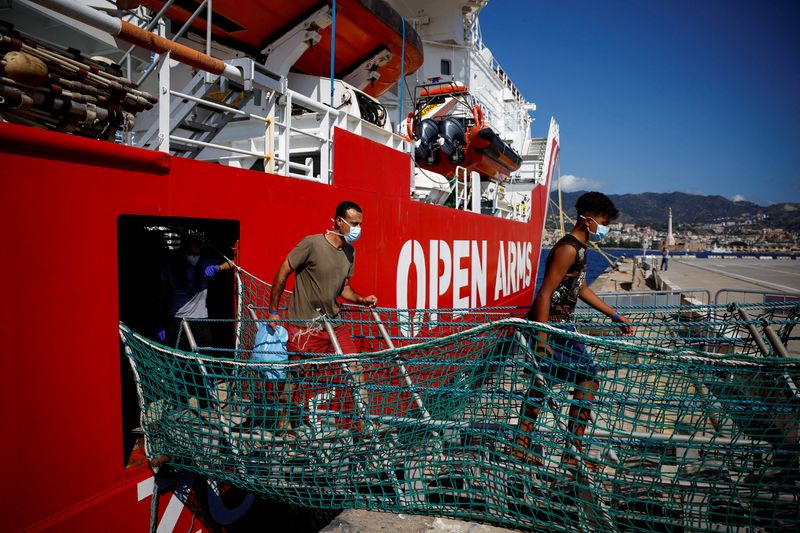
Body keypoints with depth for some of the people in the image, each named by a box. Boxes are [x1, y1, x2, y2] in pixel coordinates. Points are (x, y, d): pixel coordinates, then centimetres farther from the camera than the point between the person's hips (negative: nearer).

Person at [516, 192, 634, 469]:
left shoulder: (578, 248, 16)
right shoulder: (568, 249, -16)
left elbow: (582, 290, 26)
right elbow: (545, 294, -21)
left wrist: (615, 315, 26)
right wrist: (542, 339, -24)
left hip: (559, 325, 10)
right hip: (553, 326, -10)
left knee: (541, 382, 13)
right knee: (588, 380, -2)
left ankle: (522, 446, 23)